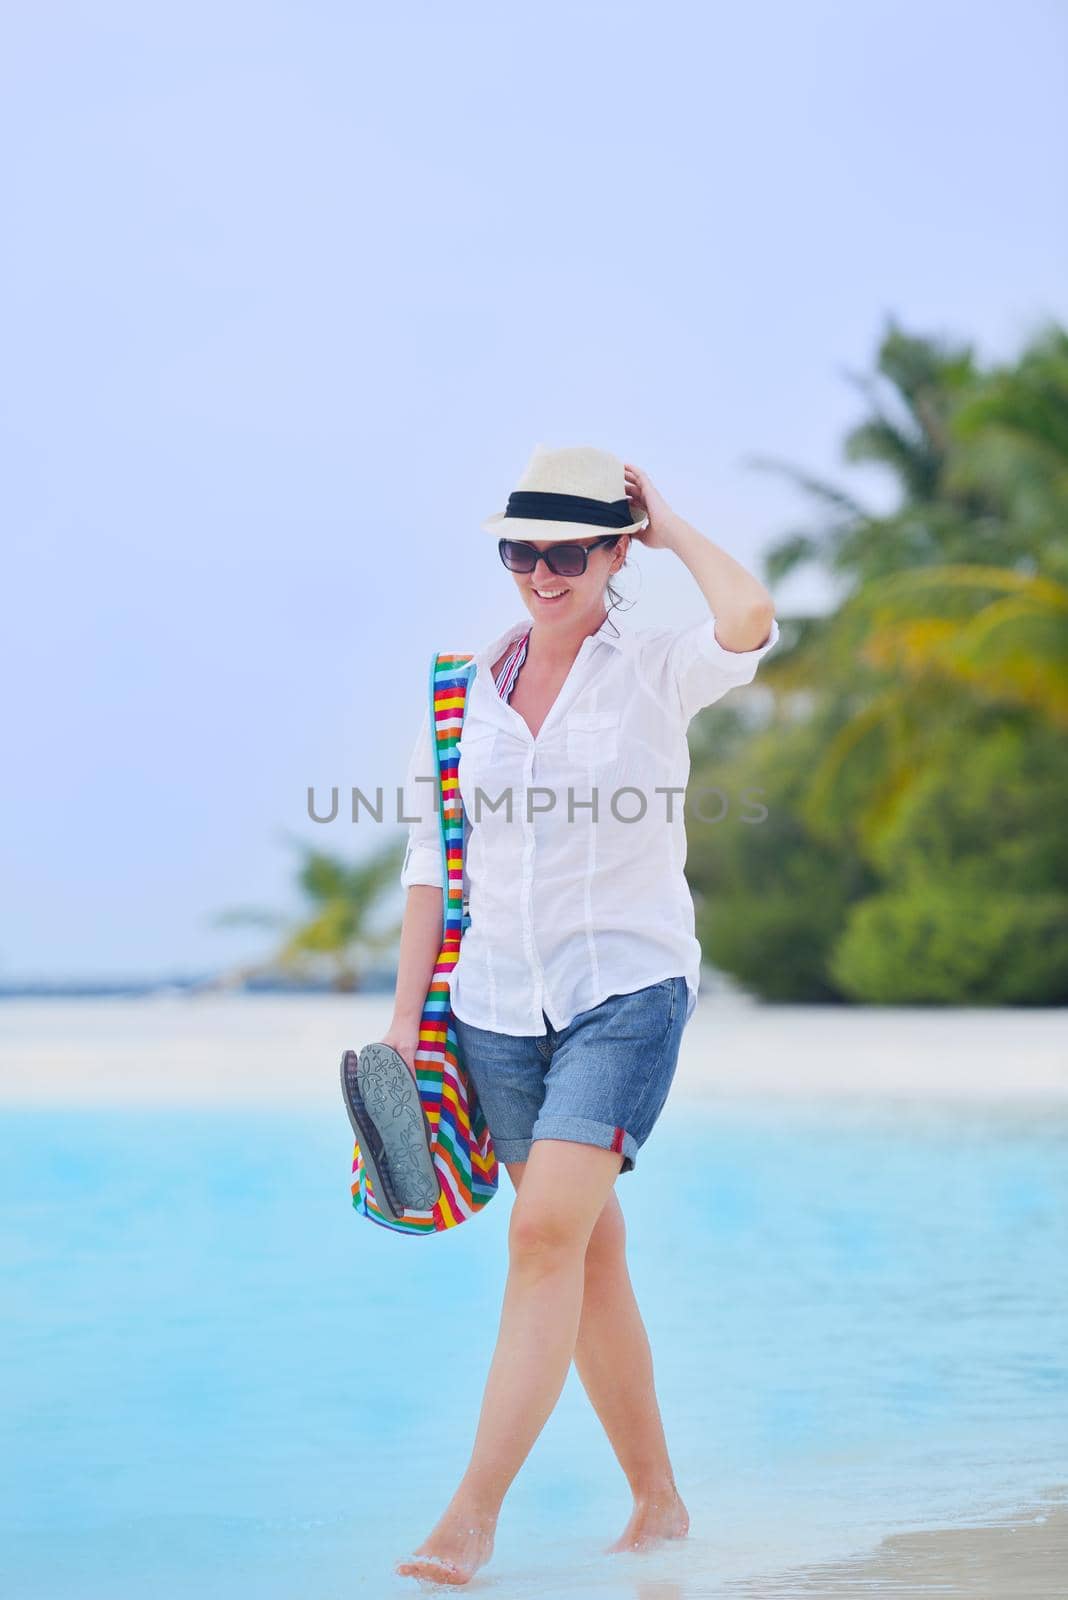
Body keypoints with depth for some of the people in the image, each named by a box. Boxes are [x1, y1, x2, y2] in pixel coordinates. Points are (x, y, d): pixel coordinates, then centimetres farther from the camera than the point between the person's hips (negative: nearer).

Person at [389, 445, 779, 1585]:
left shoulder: (654, 668, -3)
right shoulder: (466, 688, 7)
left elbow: (749, 620, -27)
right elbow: (433, 860, 10)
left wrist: (671, 527, -9)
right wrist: (406, 1018, 7)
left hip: (627, 988, -4)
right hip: (497, 1002, 4)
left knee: (548, 1232, -18)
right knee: (590, 1255, 10)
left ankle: (472, 1516, -16)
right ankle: (657, 1499, 23)